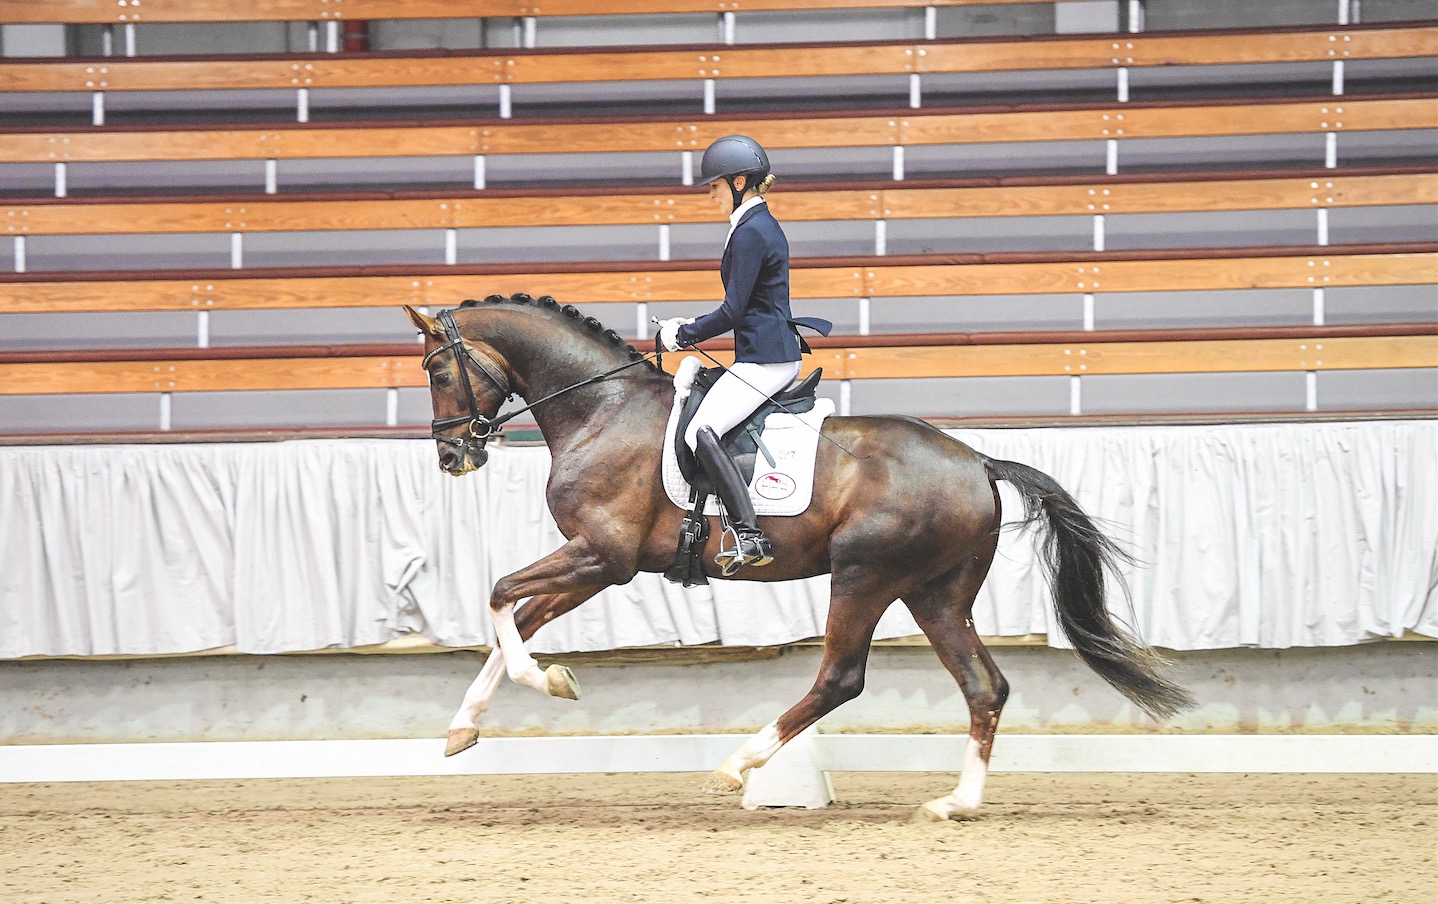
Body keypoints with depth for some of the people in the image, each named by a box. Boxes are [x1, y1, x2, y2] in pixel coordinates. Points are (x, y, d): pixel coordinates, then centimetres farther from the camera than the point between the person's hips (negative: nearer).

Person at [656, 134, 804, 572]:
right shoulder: (764, 226, 17)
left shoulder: (750, 233, -15)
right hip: (778, 353, 11)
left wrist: (683, 334, -6)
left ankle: (750, 537, -29)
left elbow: (733, 311, -18)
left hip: (762, 362, -11)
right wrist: (691, 329, 18)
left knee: (701, 432, -22)